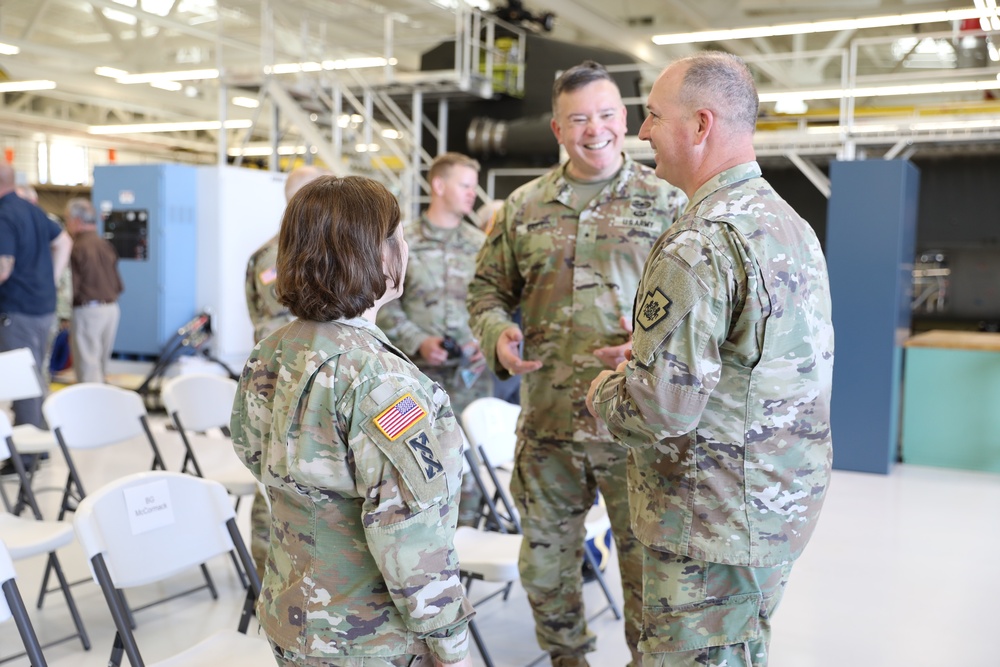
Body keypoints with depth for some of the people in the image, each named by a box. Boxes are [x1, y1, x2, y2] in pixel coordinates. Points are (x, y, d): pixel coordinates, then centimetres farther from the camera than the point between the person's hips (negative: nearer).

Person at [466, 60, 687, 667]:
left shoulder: (666, 202, 0)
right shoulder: (523, 207, 7)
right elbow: (488, 289, 15)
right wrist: (497, 334, -6)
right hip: (546, 422, 3)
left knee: (648, 565, 6)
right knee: (546, 562, 17)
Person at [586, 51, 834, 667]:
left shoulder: (700, 245, -24)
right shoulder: (791, 223, 7)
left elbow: (662, 411, -27)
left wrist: (602, 392, -5)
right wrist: (649, 354, 13)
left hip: (716, 524, -10)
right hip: (786, 500, 10)